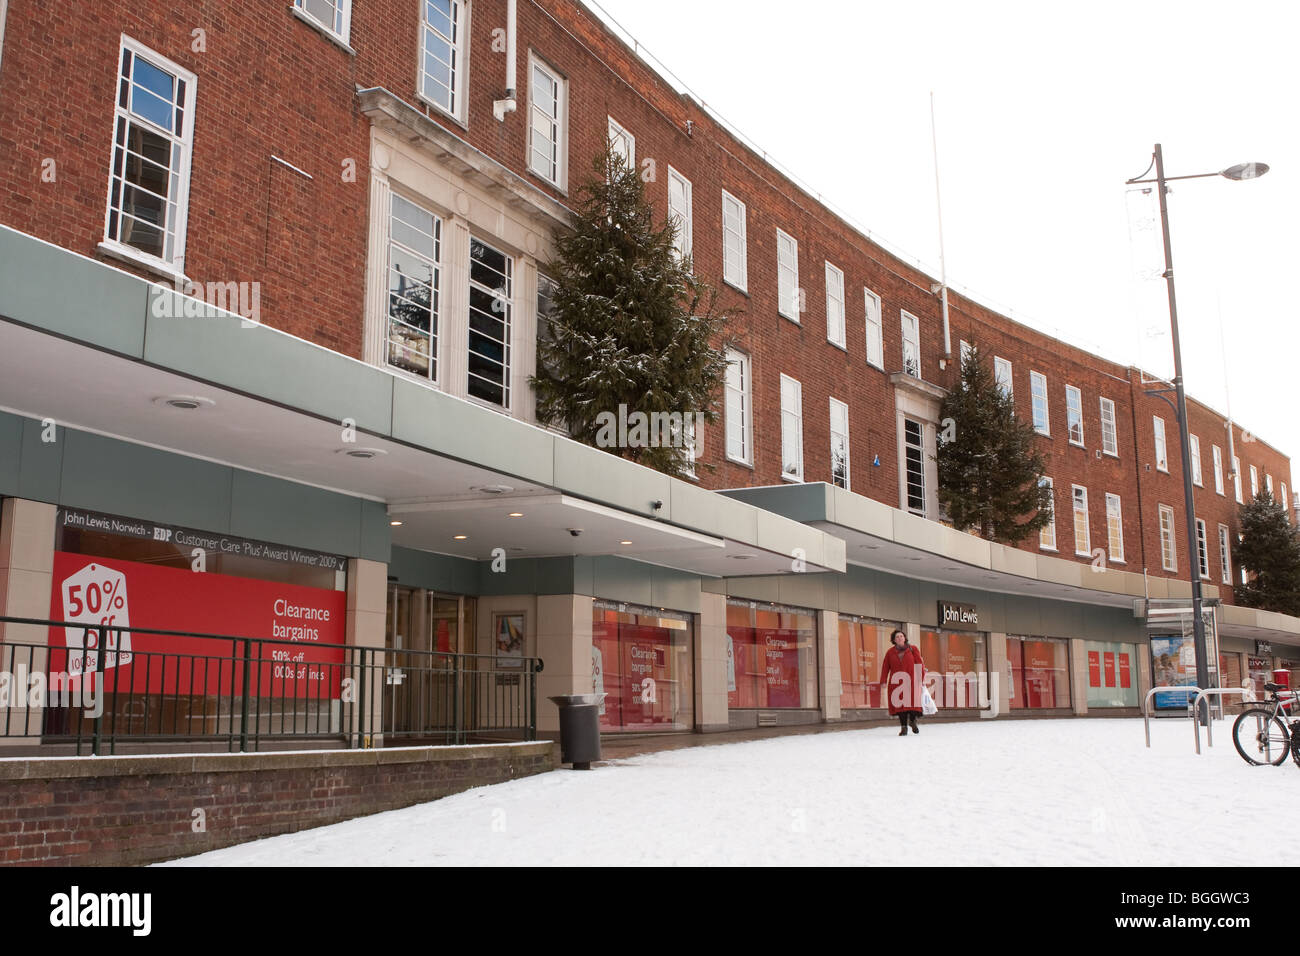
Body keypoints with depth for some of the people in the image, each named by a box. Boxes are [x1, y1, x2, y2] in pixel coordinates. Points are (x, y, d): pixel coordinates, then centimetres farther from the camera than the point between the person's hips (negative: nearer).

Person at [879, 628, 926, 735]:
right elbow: (885, 667, 9)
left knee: (912, 701, -7)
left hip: (911, 681, -1)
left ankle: (912, 720, 20)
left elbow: (920, 664, 4)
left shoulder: (912, 649, 8)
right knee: (900, 704, -4)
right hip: (897, 682, 1)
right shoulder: (890, 652, 11)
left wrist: (922, 678, -5)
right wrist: (883, 681, 1)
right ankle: (903, 727, 1)